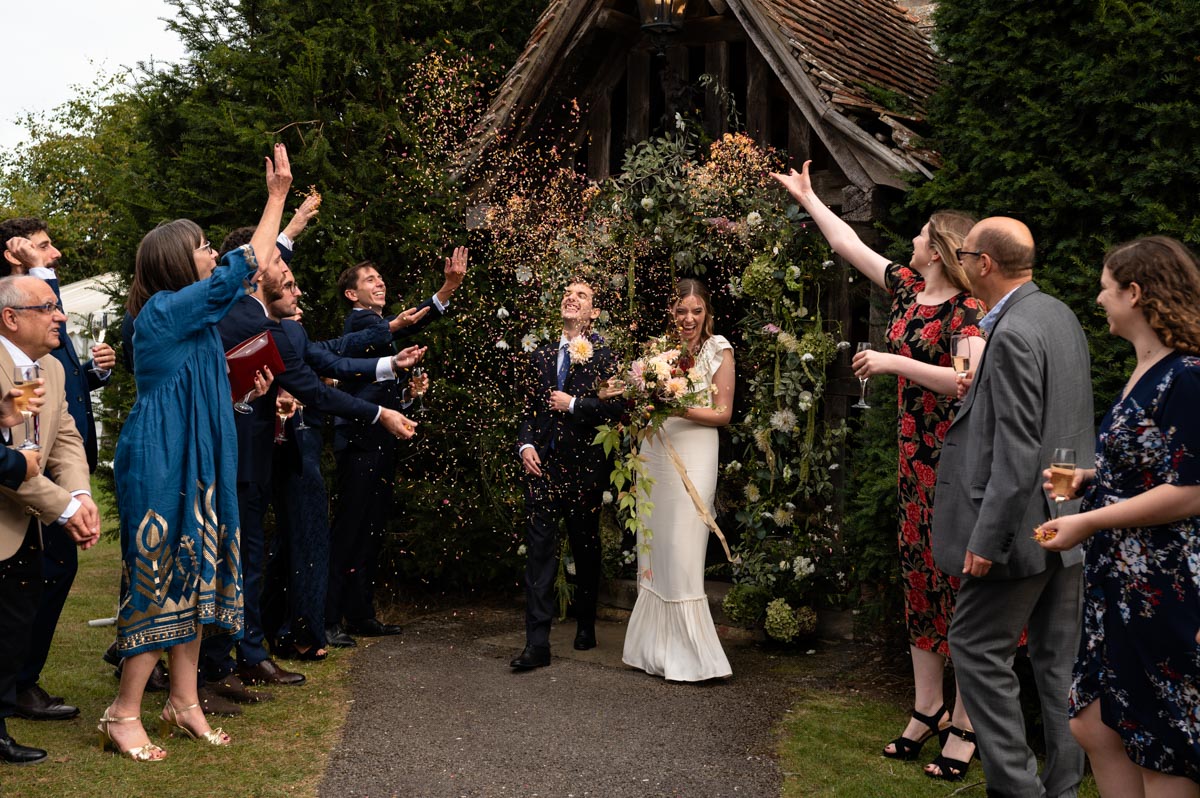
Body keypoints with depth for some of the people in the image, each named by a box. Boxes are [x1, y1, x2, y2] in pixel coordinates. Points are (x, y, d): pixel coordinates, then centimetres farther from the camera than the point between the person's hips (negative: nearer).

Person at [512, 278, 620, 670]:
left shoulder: (603, 356, 1)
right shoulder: (539, 357, 14)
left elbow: (616, 405, -9)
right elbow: (527, 409, 15)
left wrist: (574, 404, -11)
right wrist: (525, 445, 0)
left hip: (585, 467, -2)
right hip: (542, 465, 3)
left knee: (586, 551, 11)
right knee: (539, 551, -6)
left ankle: (586, 626, 29)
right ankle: (537, 644, -8)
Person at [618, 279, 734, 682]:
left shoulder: (718, 349, -2)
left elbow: (722, 414, -4)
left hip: (693, 456, -5)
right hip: (655, 453, 5)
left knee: (683, 552, -6)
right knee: (653, 549, 8)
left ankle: (690, 653, 4)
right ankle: (657, 647, 20)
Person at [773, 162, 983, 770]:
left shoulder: (967, 310, -12)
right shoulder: (906, 287, 10)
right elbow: (848, 244, 23)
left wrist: (893, 362, -21)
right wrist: (806, 197, 32)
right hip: (917, 453, 8)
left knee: (960, 582, -3)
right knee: (919, 575, 11)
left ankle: (965, 724, 6)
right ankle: (927, 708, 22)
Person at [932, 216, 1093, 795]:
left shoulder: (1014, 334, -19)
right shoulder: (1060, 314, 10)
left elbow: (1018, 450, -22)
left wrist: (988, 538, -20)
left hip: (1025, 524, -9)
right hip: (1069, 523, 9)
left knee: (977, 647, 1)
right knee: (1059, 656, 14)